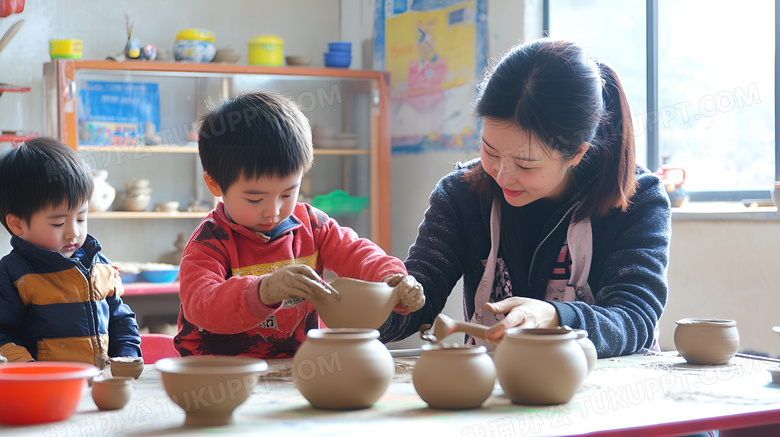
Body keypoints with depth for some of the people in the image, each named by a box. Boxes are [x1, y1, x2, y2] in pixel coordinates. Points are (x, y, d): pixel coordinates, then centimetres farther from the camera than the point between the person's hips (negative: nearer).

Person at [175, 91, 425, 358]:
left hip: (299, 365, 3)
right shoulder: (211, 242, -11)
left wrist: (393, 280, -20)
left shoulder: (310, 224, 6)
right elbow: (200, 305, -27)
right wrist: (263, 291, -47)